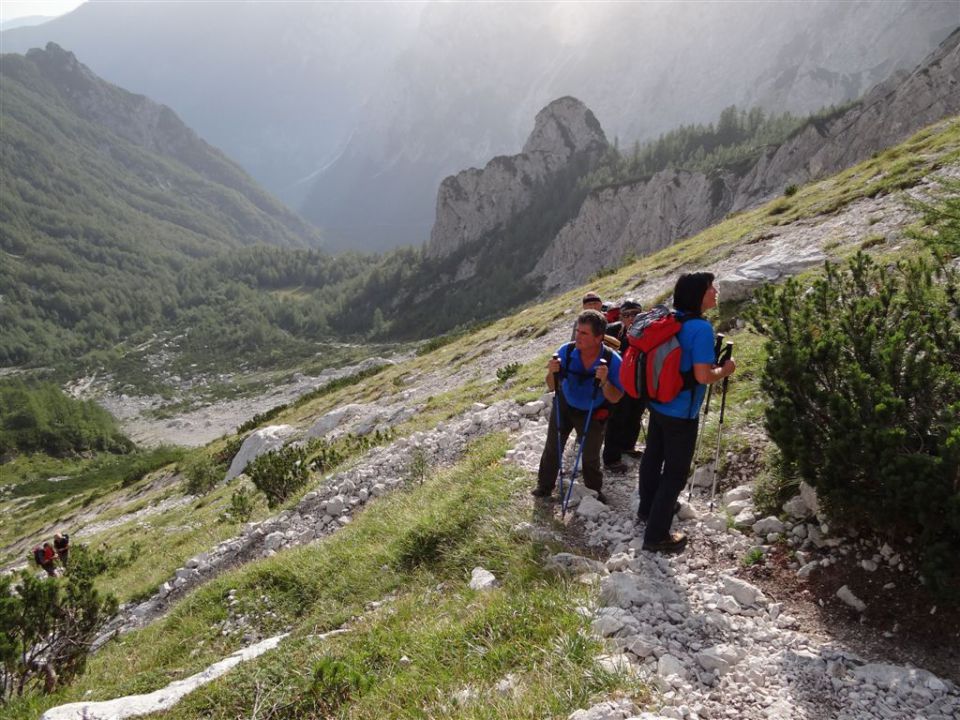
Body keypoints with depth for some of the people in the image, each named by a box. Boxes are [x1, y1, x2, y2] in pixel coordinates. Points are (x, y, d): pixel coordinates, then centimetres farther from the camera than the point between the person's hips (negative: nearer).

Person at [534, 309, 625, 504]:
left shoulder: (612, 360, -29)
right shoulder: (566, 351, -26)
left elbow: (615, 398, -23)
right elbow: (552, 386, -14)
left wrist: (604, 381, -42)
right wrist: (552, 372, -36)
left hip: (593, 414, -1)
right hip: (564, 407, 1)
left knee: (591, 457, 11)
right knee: (553, 449, 12)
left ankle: (594, 490, 36)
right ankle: (545, 485, 33)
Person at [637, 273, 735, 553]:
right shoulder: (701, 328, -22)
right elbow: (702, 376, -25)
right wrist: (725, 370, -6)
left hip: (658, 404, 8)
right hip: (681, 413, -8)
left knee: (653, 457, 22)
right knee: (675, 473, 3)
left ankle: (647, 510, 41)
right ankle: (656, 535, 10)